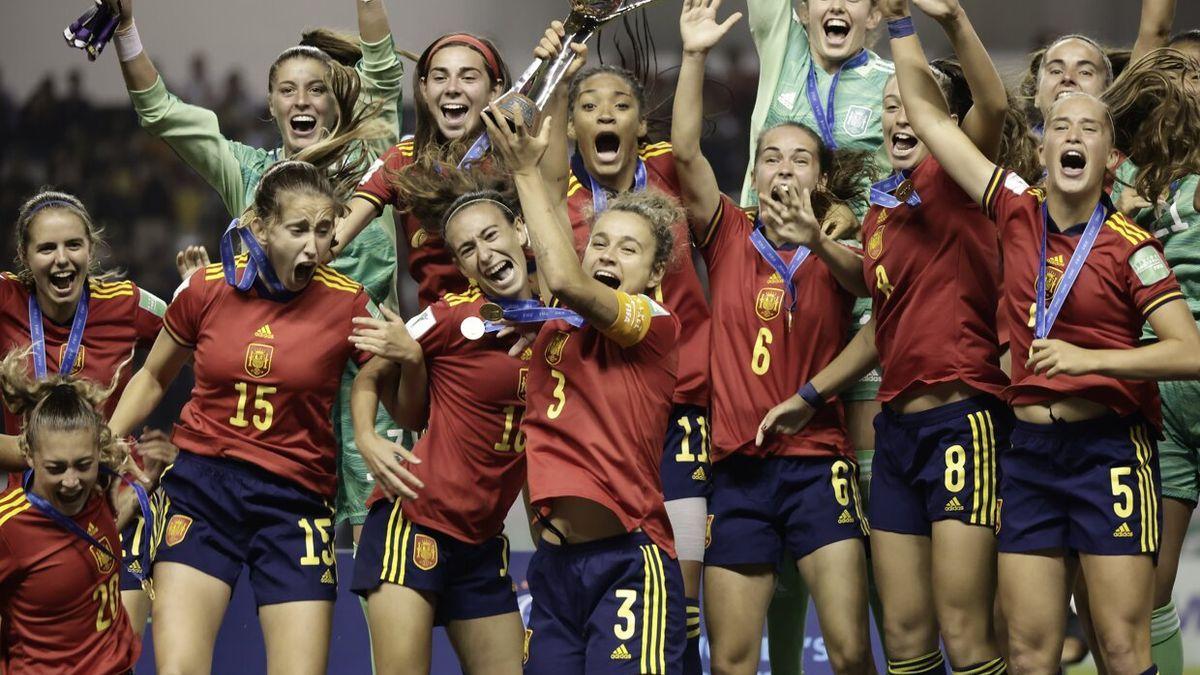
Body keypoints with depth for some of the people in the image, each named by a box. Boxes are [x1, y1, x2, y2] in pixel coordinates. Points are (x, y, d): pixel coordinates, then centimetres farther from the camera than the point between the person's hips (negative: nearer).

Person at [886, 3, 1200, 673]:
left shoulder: (1129, 245, -6)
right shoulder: (1019, 212, 5)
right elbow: (928, 112, 10)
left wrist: (1089, 358, -18)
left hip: (1109, 447, -4)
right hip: (1029, 449, 4)